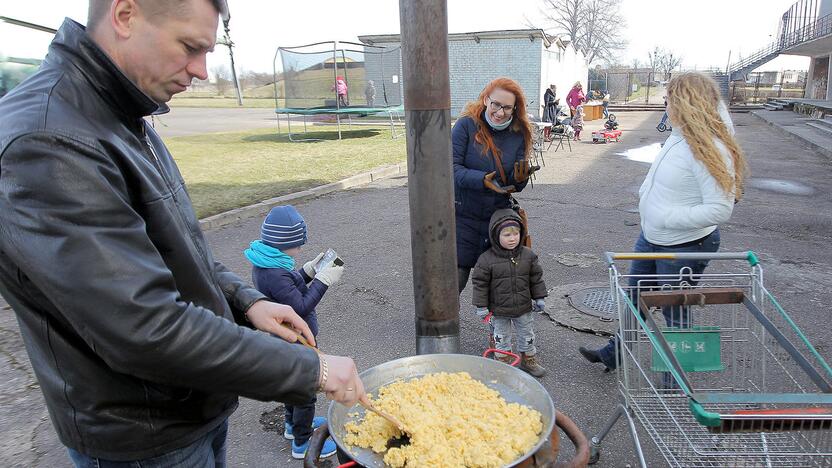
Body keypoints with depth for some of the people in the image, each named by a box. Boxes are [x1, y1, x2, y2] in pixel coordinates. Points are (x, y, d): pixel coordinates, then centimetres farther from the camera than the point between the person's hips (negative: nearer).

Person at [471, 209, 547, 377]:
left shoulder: (528, 255, -8)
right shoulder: (487, 259, -18)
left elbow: (536, 278, 3)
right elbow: (480, 283, -11)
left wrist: (539, 298, 4)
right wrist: (481, 306, -10)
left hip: (524, 308, 3)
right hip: (499, 310, -2)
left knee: (527, 335, 18)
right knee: (501, 338, 14)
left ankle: (529, 360, 37)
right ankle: (503, 362, 31)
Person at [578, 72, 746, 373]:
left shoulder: (711, 149, -25)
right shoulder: (679, 137, 2)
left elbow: (721, 210, -29)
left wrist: (668, 217, -26)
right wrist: (647, 194, 2)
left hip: (685, 247, -9)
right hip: (651, 237, 9)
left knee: (675, 313, 9)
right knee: (634, 298, 21)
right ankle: (614, 355, 42)